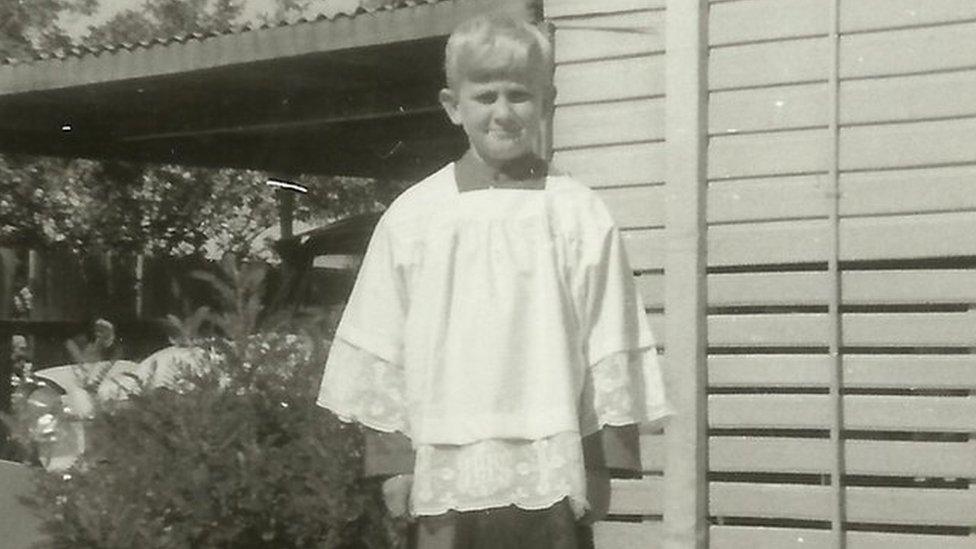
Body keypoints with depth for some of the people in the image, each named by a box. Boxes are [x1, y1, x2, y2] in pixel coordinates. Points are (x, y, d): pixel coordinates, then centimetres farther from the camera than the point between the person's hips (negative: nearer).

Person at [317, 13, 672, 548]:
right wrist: (390, 458, 3)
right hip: (447, 466, 1)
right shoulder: (412, 217, 2)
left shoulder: (580, 216, -1)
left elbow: (610, 349, 1)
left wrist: (600, 464, 0)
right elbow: (380, 349, 5)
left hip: (550, 467, -1)